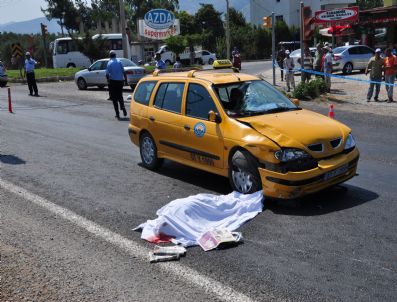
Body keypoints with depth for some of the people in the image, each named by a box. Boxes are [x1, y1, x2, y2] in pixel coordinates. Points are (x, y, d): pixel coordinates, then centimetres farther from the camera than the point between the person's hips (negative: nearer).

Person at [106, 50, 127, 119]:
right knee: (120, 96, 21)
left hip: (113, 81, -2)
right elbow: (123, 71, -3)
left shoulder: (109, 63, -6)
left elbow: (107, 74, -9)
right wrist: (125, 79, 6)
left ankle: (117, 114, 2)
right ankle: (123, 108, 1)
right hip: (120, 81, 2)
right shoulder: (119, 62, 0)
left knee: (114, 98, 4)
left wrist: (108, 80, 8)